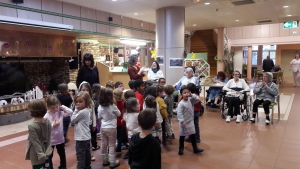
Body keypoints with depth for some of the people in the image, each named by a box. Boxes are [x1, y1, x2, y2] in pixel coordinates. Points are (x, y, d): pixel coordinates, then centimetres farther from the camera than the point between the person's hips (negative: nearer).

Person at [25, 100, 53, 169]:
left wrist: (40, 155, -15)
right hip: (45, 153, 6)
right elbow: (49, 138, -2)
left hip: (36, 155, -5)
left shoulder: (32, 126, -24)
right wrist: (47, 151, 3)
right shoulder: (48, 122, -7)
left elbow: (36, 142, -21)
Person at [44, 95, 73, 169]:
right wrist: (53, 125, -24)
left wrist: (62, 107, -11)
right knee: (49, 156, 15)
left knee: (62, 155, 20)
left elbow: (70, 112, -10)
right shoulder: (46, 116, -17)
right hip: (50, 140, -4)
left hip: (60, 139, 4)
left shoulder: (60, 113, -6)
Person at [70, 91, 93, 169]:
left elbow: (72, 120, -12)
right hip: (86, 137, 10)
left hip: (81, 138, -10)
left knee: (80, 157, -3)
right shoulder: (86, 110, 6)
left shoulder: (82, 112, -23)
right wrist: (77, 110, 2)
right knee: (87, 154, 21)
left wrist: (76, 109, -10)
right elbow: (76, 120, 14)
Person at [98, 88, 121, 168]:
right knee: (111, 145, 3)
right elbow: (119, 114, -1)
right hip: (111, 128, -5)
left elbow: (99, 118, 9)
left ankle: (105, 160, 28)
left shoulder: (100, 106, -2)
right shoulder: (113, 106, -16)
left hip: (103, 128, 5)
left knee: (104, 144, 14)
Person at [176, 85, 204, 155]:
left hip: (191, 122, 6)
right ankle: (181, 149, 24)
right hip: (184, 123, -6)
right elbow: (179, 113, -23)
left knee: (193, 135, 14)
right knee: (182, 136, 9)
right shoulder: (181, 103, -20)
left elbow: (198, 99, 1)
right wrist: (182, 122, -25)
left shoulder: (190, 100, 0)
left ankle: (195, 148, 25)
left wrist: (192, 95, -11)